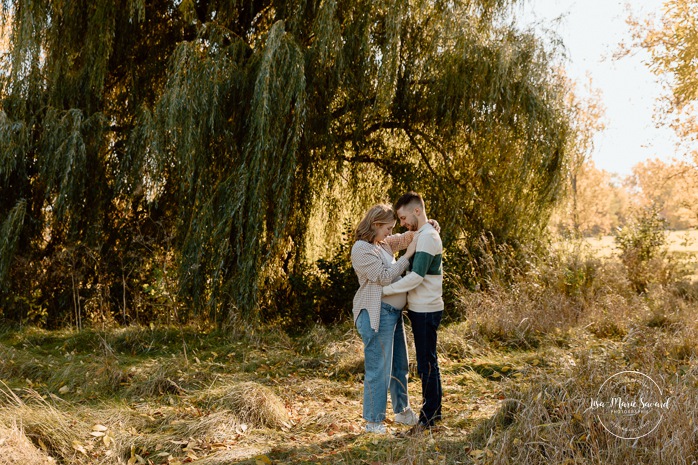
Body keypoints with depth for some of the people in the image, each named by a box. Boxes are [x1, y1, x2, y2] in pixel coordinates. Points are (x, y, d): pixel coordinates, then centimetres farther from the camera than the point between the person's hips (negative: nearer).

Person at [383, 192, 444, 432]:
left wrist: (384, 290, -19)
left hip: (426, 310, -10)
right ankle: (434, 410, 27)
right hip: (421, 309, 10)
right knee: (428, 361, 17)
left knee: (426, 363, -2)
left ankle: (429, 415, 7)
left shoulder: (427, 237, -16)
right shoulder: (422, 235, 16)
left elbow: (416, 276, -24)